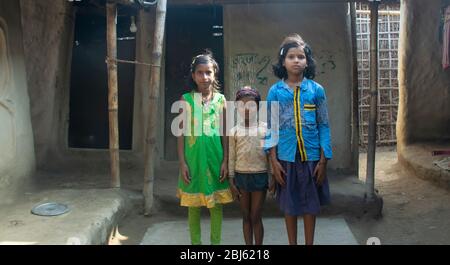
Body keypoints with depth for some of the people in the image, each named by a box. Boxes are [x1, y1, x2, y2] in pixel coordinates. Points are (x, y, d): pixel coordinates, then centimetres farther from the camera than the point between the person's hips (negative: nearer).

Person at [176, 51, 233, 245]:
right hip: (193, 159, -1)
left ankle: (216, 242, 21)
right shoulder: (186, 99, -1)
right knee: (193, 206, 9)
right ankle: (195, 242, 22)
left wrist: (225, 161, -2)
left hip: (215, 159, 1)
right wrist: (182, 162, -6)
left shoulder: (221, 100, 2)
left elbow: (225, 133, 4)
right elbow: (181, 133, -1)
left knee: (216, 205, 8)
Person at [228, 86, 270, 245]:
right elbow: (231, 158, 5)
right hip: (241, 176, 1)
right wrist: (231, 181, 2)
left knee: (255, 217, 4)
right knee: (246, 216, 11)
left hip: (260, 175, -1)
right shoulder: (234, 131, 2)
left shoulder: (265, 128, 0)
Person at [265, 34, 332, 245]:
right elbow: (271, 127, 0)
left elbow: (323, 126, 1)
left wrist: (323, 160, -4)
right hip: (286, 157, 0)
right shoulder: (275, 91, -1)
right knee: (289, 204, 12)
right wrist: (273, 160, -6)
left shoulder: (316, 89, 0)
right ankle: (292, 243, 28)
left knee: (311, 204, 11)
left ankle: (310, 243, 26)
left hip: (311, 156, 0)